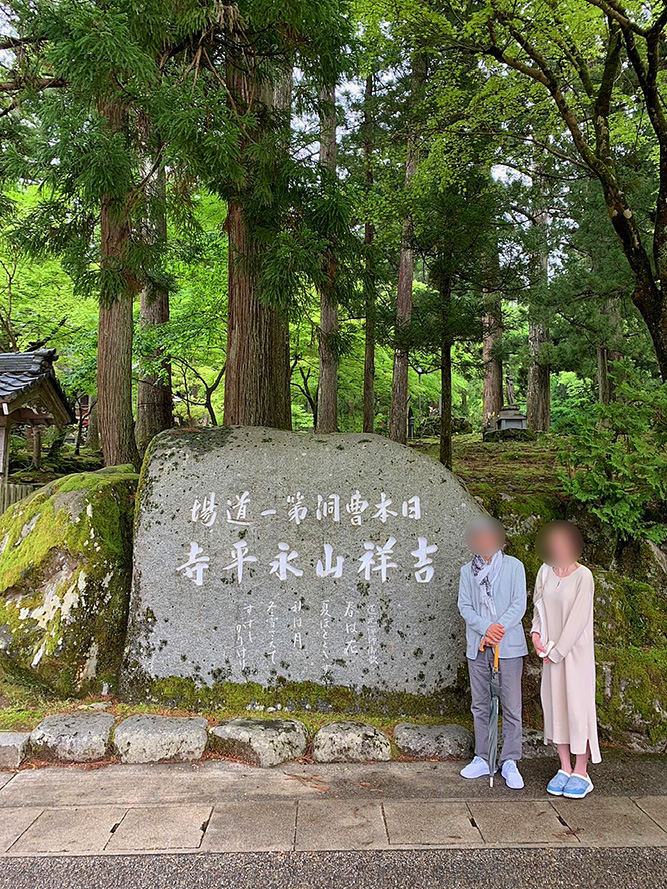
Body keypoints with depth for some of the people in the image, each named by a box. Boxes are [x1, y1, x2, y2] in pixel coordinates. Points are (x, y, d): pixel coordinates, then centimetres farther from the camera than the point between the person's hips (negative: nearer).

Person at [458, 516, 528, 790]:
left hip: (509, 646, -3)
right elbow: (464, 606, 2)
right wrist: (486, 628, -15)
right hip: (477, 646, 3)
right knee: (480, 705, 10)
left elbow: (519, 605, -5)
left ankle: (510, 763, 11)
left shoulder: (514, 567, 1)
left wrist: (496, 632, -14)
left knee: (511, 706, 1)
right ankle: (482, 760, 21)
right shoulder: (468, 570, 9)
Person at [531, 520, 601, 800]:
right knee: (555, 706, 8)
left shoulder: (583, 576, -14)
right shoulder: (545, 571, 2)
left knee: (578, 706, -1)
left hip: (576, 650, -5)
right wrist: (536, 633, -4)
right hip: (551, 651, 5)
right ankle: (565, 768, 20)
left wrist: (557, 651, -13)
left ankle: (581, 773, 12)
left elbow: (578, 618, -15)